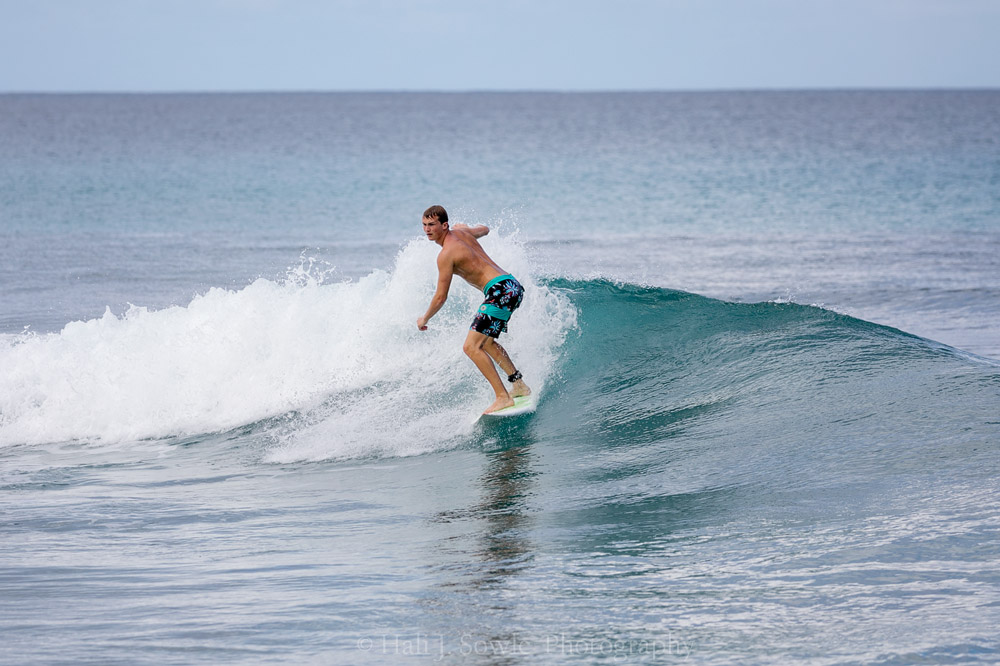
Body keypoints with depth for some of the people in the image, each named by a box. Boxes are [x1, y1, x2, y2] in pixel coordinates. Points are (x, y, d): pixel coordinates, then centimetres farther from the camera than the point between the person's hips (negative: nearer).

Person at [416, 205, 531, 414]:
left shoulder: (446, 254, -12)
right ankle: (519, 385, 31)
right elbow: (484, 229, 36)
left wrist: (424, 319, 7)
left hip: (501, 291, -10)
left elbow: (441, 297, -9)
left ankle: (503, 398, -19)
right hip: (513, 286, 10)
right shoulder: (461, 232, 12)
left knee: (472, 347, -14)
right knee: (486, 342, 28)